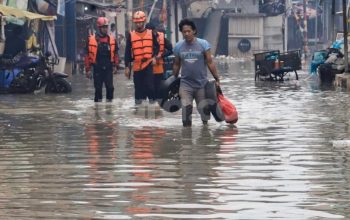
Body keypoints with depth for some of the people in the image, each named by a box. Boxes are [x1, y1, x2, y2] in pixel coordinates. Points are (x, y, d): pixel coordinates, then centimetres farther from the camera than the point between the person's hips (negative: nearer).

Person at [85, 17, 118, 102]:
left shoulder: (112, 39, 5)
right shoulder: (91, 40, -2)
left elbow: (115, 53, 14)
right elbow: (87, 55, 1)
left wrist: (115, 65, 7)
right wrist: (87, 69, -1)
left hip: (108, 69, 1)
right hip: (97, 69, -1)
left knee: (110, 87, -3)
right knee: (98, 89, 4)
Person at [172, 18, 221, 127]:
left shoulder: (203, 44, -4)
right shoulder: (178, 46, 3)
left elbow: (210, 63, -3)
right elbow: (176, 65, 13)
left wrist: (217, 79, -6)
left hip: (202, 83, -1)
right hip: (185, 84, 1)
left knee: (203, 108, 5)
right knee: (186, 108, -8)